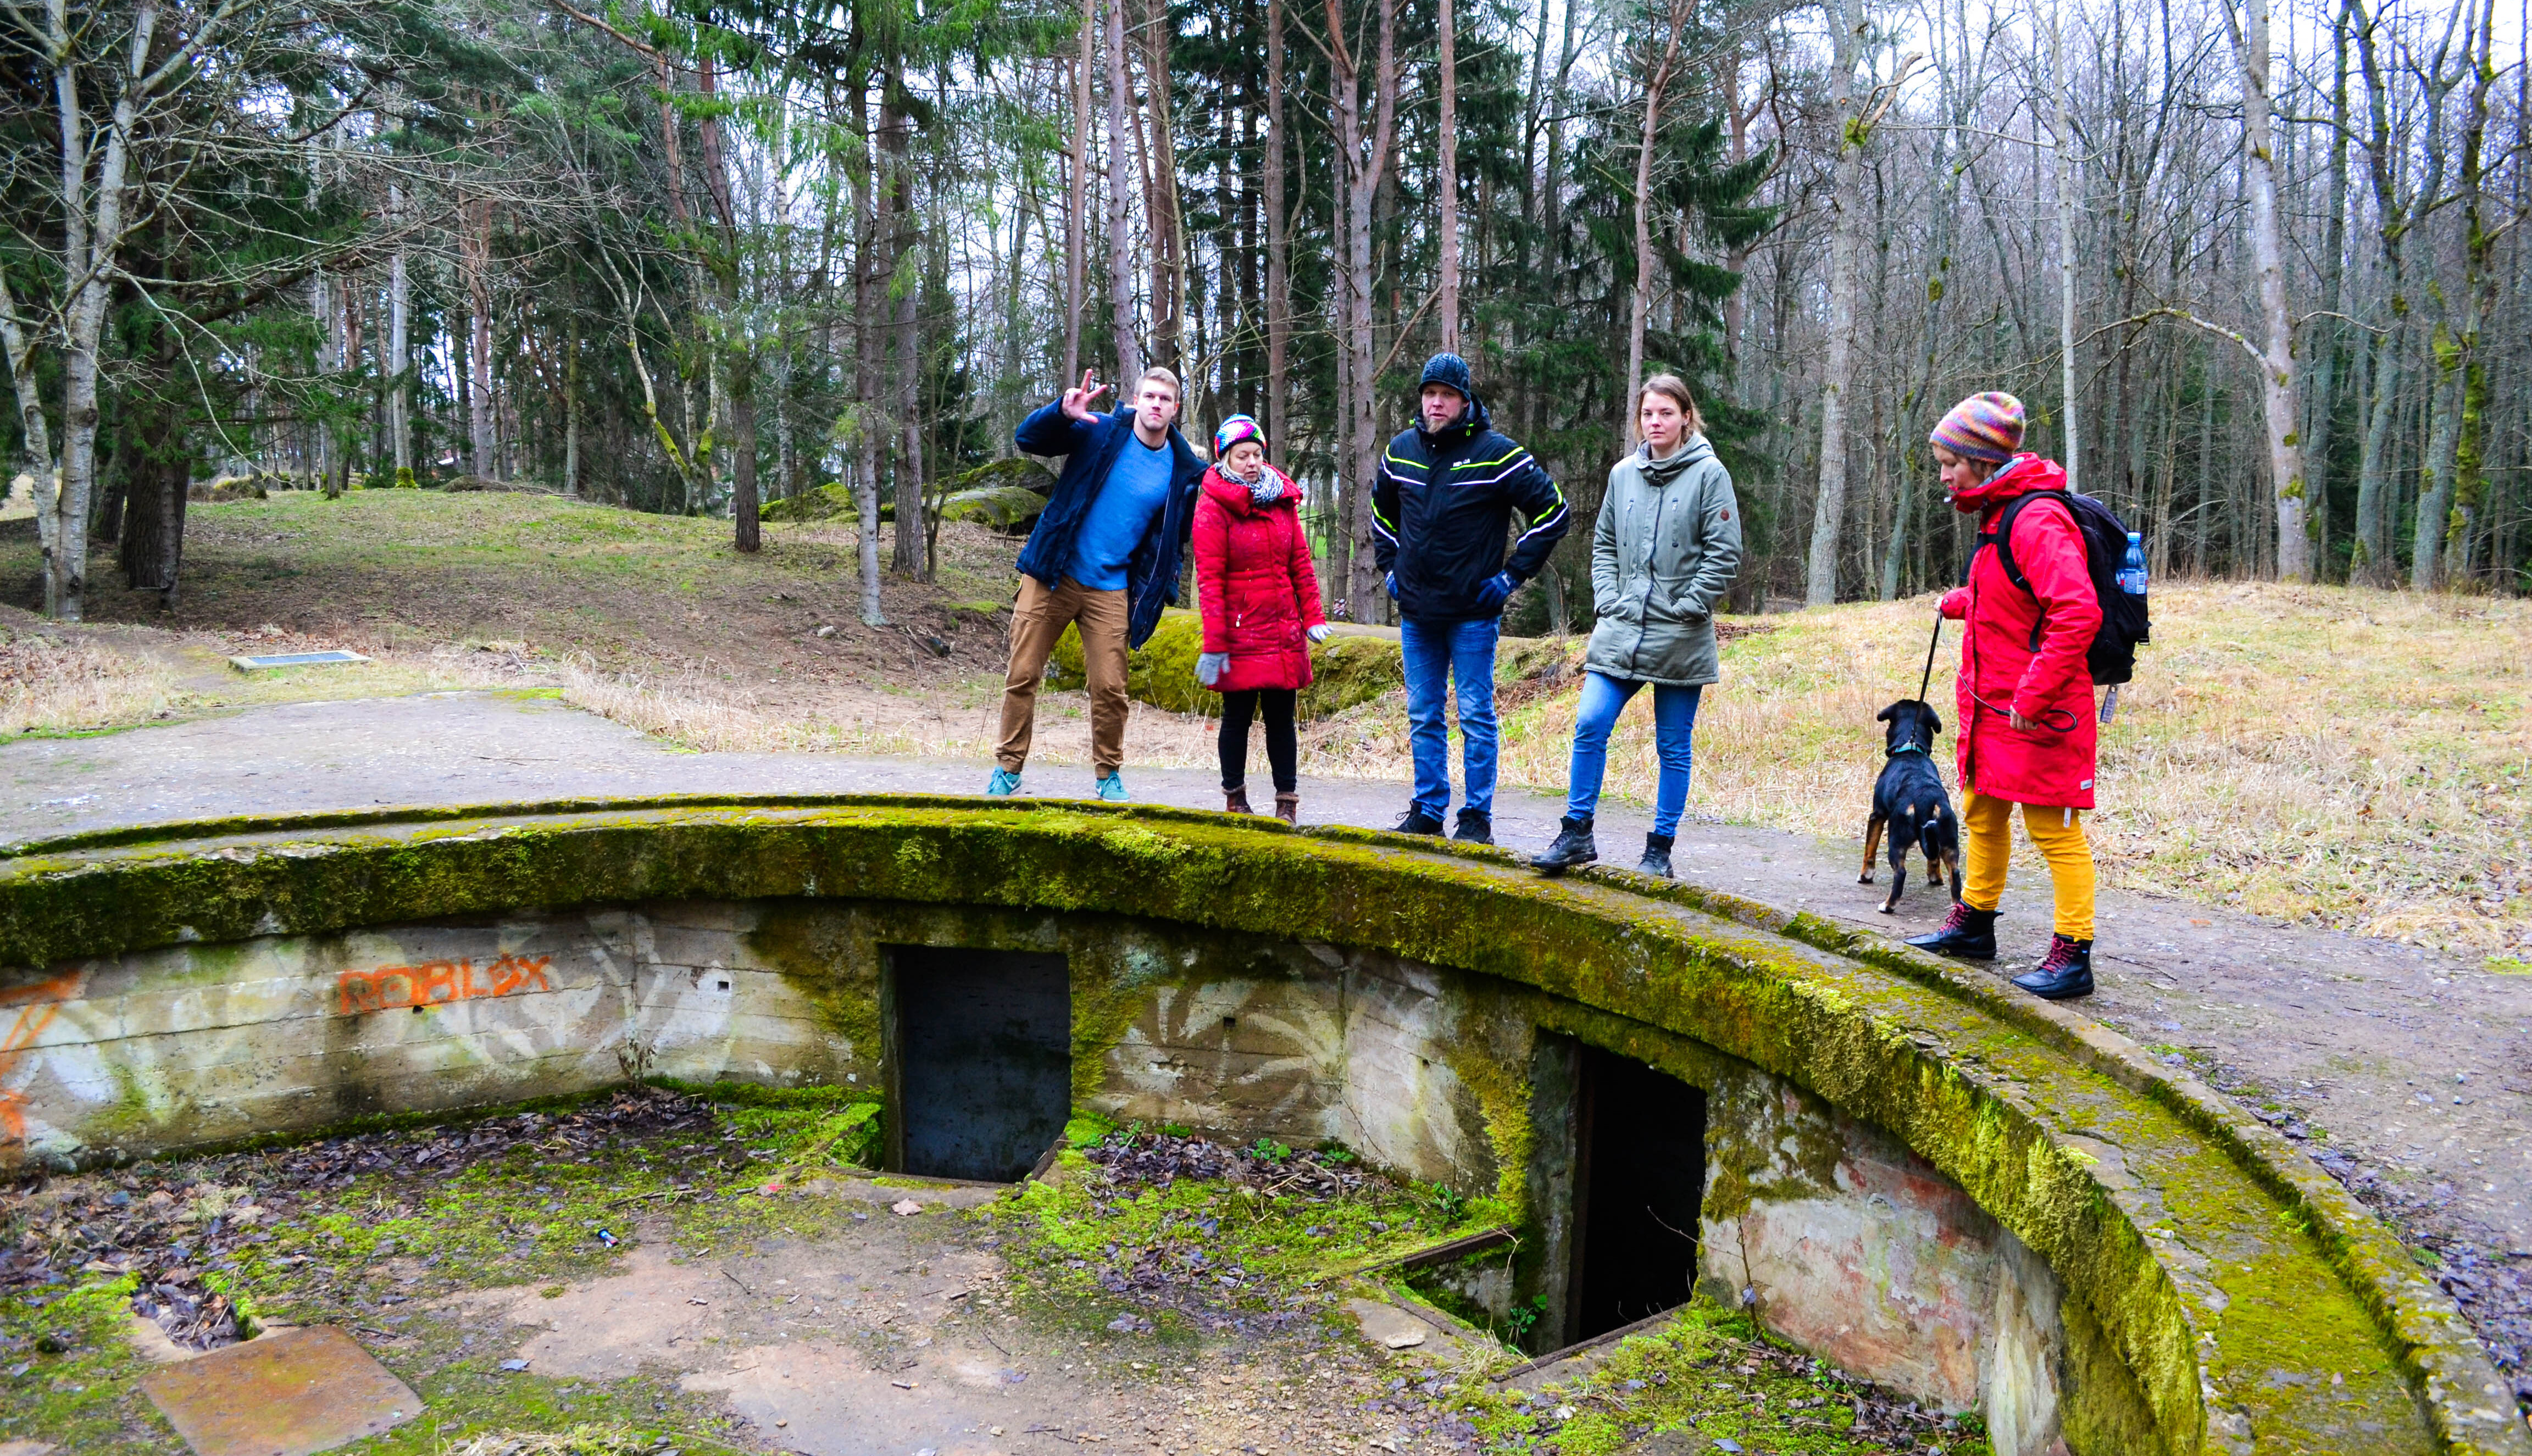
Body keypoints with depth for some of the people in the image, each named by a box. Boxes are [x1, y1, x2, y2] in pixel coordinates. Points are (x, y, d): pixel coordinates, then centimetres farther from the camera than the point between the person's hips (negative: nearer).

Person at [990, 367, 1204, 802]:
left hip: (1111, 590, 1)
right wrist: (1063, 412, -26)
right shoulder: (1101, 432, -2)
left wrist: (1160, 586, -1)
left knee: (1110, 688, -3)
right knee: (1022, 675, 0)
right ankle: (1008, 767, 15)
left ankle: (1108, 774, 18)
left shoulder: (1182, 470, 3)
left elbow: (1177, 535, 13)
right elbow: (1027, 438, -7)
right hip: (1053, 575, -1)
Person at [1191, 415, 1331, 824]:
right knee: (1237, 716, 6)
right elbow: (1210, 579, -9)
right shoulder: (1213, 506, -6)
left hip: (1284, 632, 4)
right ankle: (1235, 798, 20)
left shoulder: (1282, 499, 11)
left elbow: (1300, 562, 13)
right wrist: (1214, 644, -12)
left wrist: (1313, 618, 6)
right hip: (1240, 632, -4)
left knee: (1281, 716, 6)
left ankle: (1288, 803, 12)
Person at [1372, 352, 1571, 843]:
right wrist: (1390, 567, 16)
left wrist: (1512, 574, -6)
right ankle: (1427, 810, 19)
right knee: (1423, 718, 10)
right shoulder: (1401, 451, 8)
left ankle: (1477, 817, 7)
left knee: (1476, 718, 0)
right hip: (1416, 612, 5)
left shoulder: (1496, 453, -7)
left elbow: (1554, 512, -4)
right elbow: (1382, 511, 28)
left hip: (1473, 613, -5)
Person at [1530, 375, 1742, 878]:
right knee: (1590, 726, -8)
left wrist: (1686, 607, -10)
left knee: (1673, 747, 5)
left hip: (1680, 638, -3)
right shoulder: (1623, 473, 10)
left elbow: (1724, 554, -6)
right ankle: (1576, 834, 3)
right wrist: (1607, 600, 4)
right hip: (1621, 630, 4)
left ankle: (1659, 850, 14)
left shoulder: (1709, 473, -4)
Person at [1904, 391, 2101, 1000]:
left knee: (2054, 829, -2)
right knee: (1982, 814, 20)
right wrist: (1964, 603, 38)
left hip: (2037, 715, -10)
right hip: (1993, 708, 10)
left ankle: (2073, 956, 6)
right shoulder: (2001, 515, 13)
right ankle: (1973, 924, 35)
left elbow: (2079, 613, -30)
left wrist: (2032, 697, -28)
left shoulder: (2038, 521, -20)